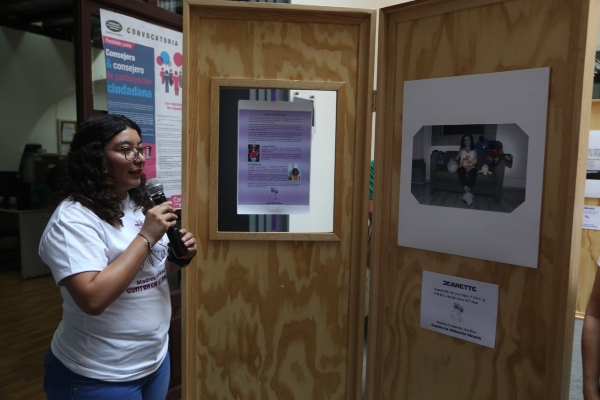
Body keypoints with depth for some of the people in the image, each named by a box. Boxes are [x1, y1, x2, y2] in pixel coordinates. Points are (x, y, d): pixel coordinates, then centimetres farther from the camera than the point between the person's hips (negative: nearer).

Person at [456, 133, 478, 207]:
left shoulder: (474, 151, 14)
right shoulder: (461, 150, 17)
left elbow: (475, 162, 4)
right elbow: (456, 159, 13)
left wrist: (471, 167, -16)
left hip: (471, 168, 0)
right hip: (462, 167, 0)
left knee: (473, 173, -39)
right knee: (461, 172, -39)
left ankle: (467, 193, -50)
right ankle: (468, 193, -56)